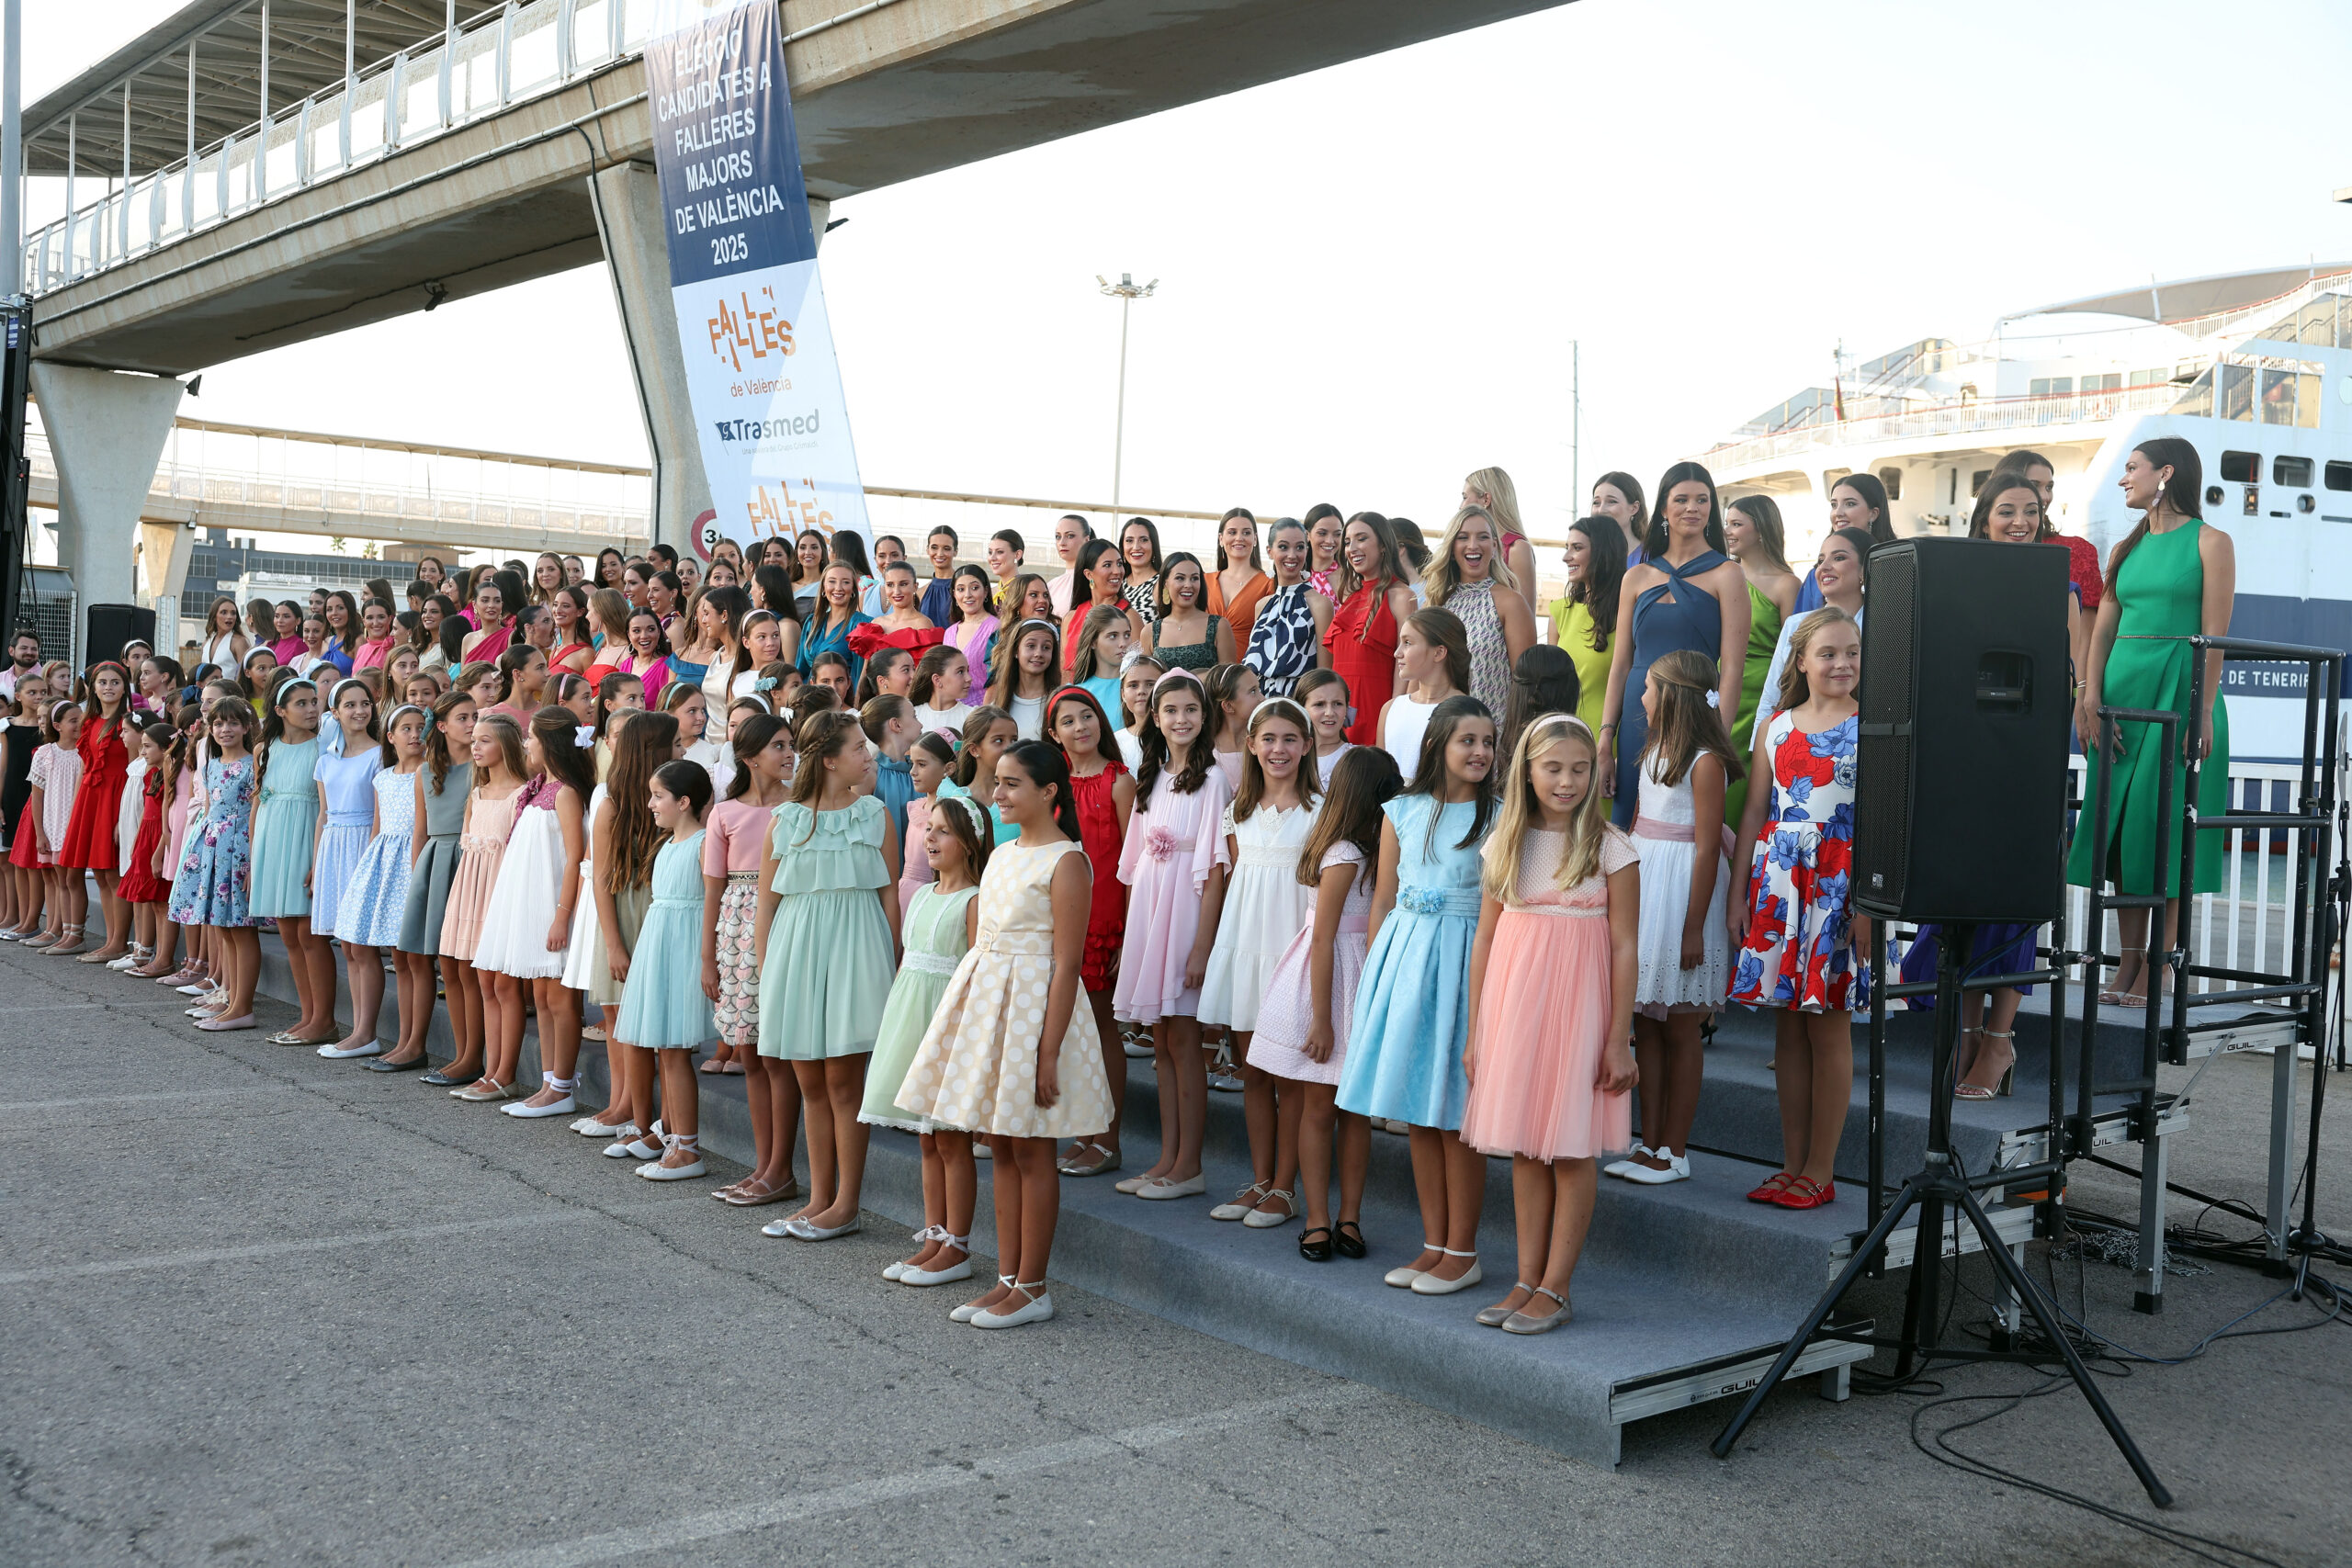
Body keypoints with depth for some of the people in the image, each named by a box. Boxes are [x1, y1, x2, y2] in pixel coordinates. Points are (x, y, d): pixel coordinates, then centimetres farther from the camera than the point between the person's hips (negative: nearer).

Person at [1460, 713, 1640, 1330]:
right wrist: (1475, 1031, 8)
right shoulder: (1504, 846, 8)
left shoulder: (1611, 849, -3)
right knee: (1523, 1147, 9)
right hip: (1512, 1005, 4)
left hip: (1578, 1005, -4)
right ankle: (1527, 1280, 17)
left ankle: (1555, 1289, 8)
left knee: (1572, 1150, 1)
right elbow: (1485, 940, 10)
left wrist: (1618, 1041, -9)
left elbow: (1626, 949, -4)